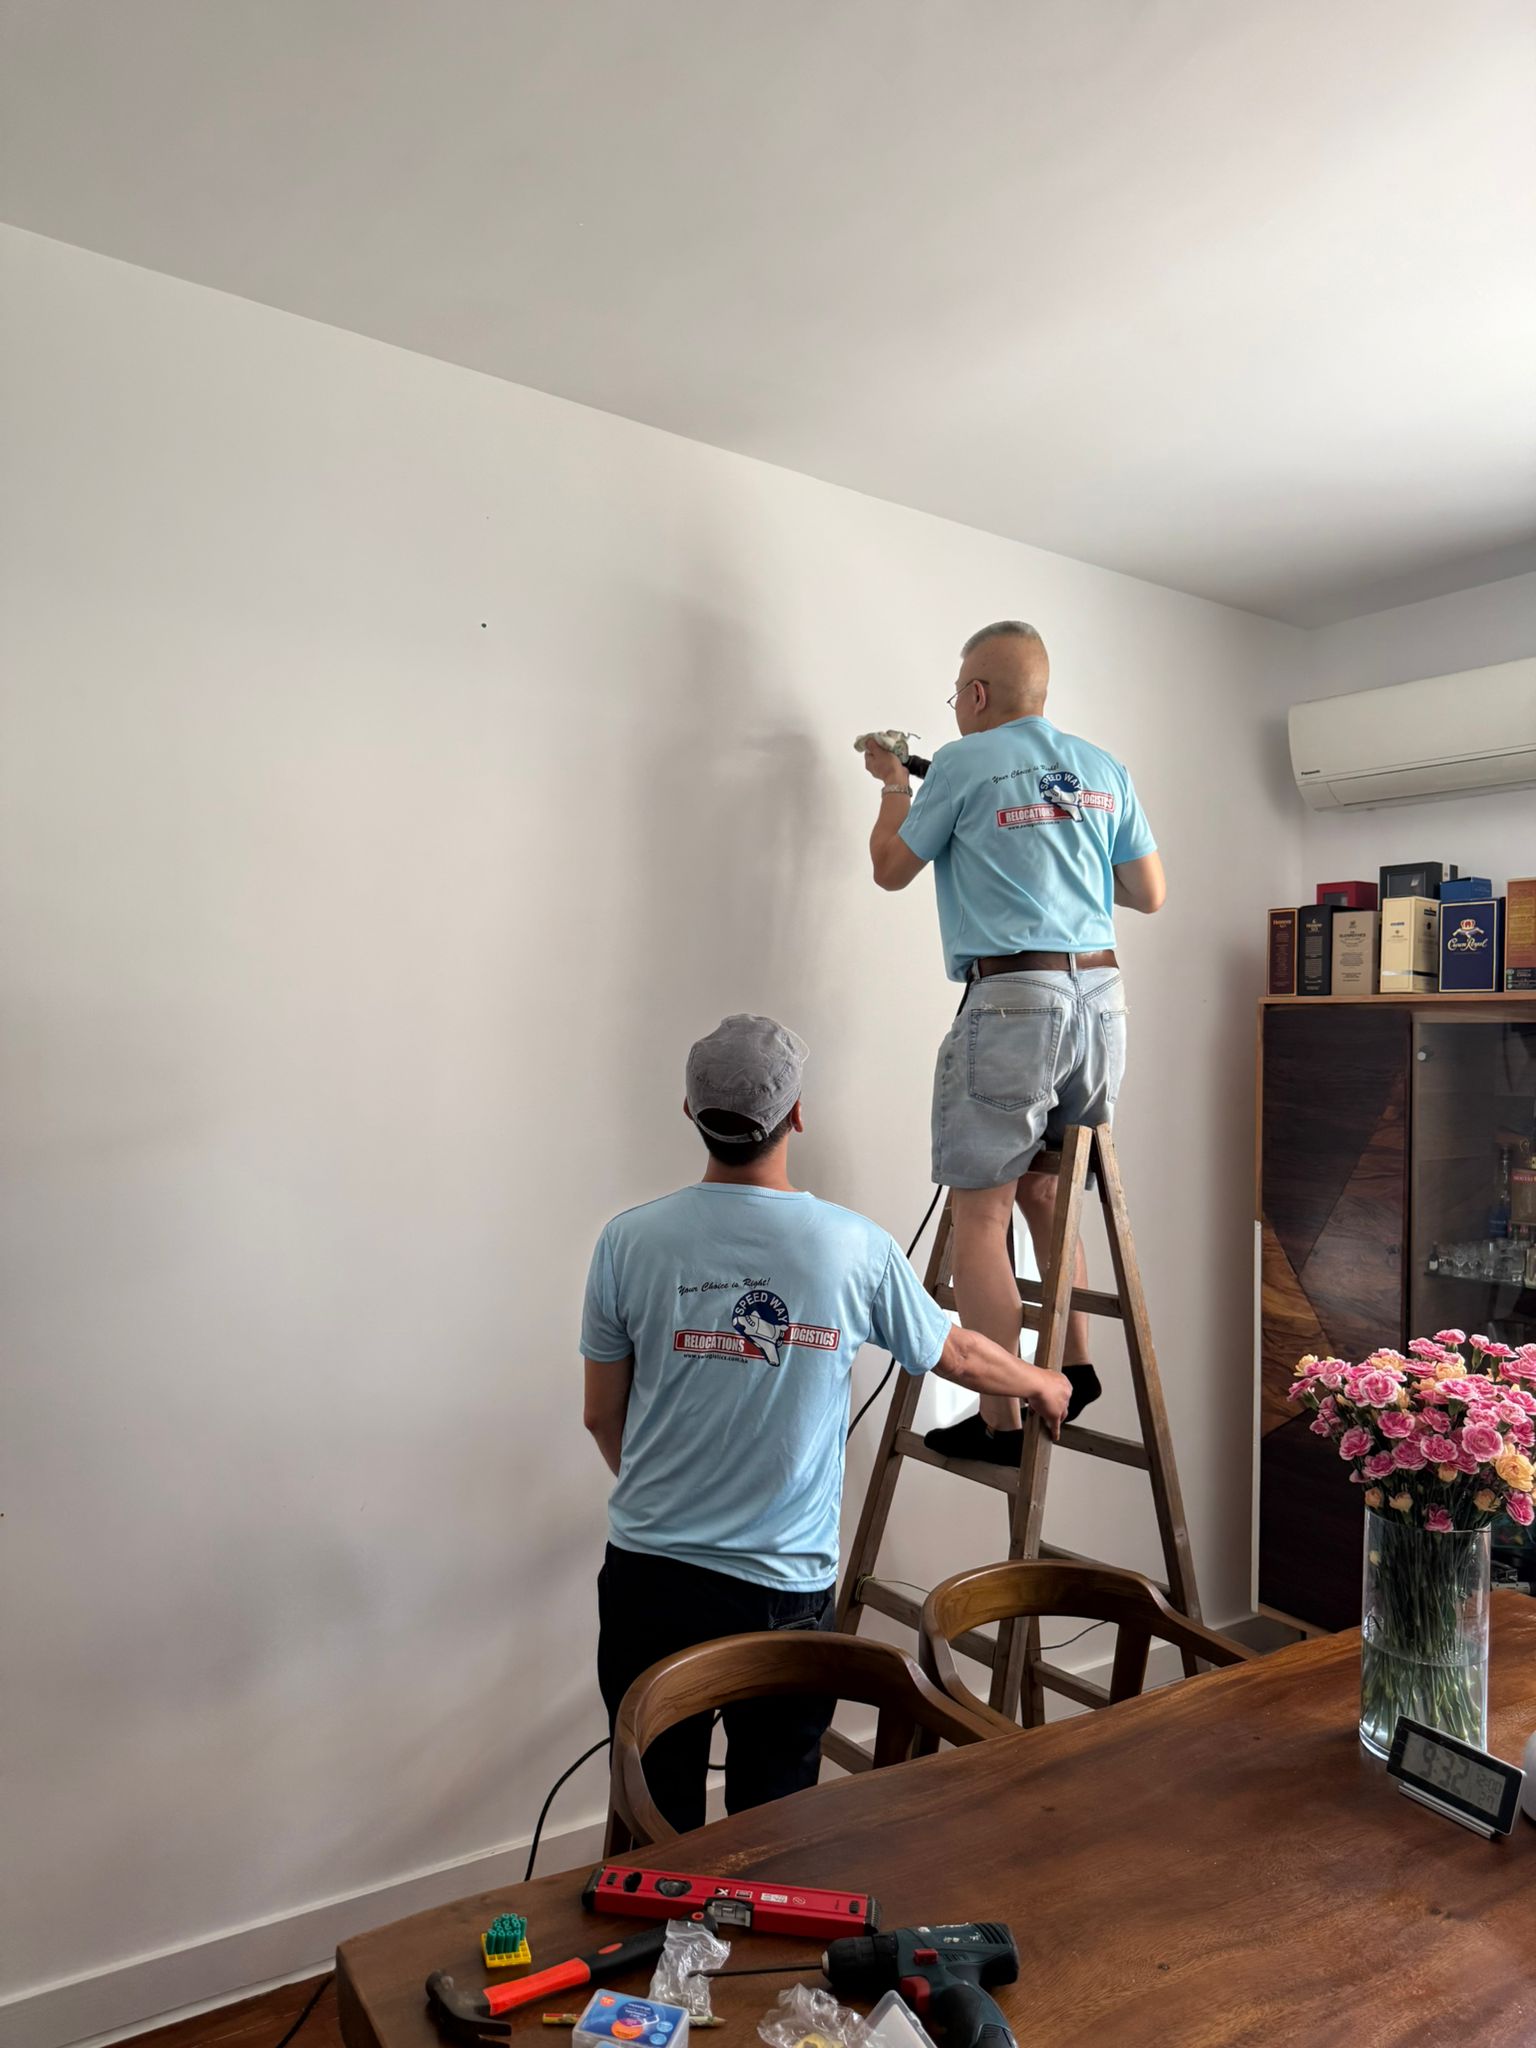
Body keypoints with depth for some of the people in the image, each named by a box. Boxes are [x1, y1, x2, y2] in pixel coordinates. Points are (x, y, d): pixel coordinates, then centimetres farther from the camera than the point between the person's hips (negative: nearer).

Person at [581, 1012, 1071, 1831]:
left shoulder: (630, 1242, -9)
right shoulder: (853, 1246, -10)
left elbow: (604, 1418, 2)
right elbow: (957, 1354, 8)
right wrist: (1042, 1384, 29)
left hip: (648, 1579, 1)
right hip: (786, 1590, -1)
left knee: (657, 1824, 16)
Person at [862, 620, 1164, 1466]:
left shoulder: (963, 764, -3)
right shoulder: (1104, 769, 13)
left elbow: (891, 868, 8)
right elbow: (1150, 894, 17)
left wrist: (893, 785, 25)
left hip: (1013, 1000, -7)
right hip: (1102, 997, 7)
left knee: (980, 1213, 0)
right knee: (1041, 1190, 21)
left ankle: (1000, 1424, 2)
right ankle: (1076, 1369, 24)